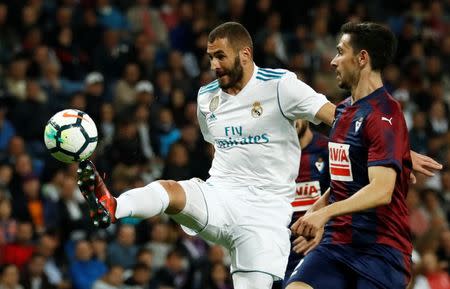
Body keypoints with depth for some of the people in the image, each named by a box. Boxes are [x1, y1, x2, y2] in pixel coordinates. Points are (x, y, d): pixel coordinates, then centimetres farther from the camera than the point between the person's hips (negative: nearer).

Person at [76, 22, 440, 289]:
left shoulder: (281, 86, -6)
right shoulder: (207, 97, 11)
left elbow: (338, 118, -10)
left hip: (265, 211, -3)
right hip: (219, 197, 3)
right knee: (169, 190, -28)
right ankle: (111, 208, -55)